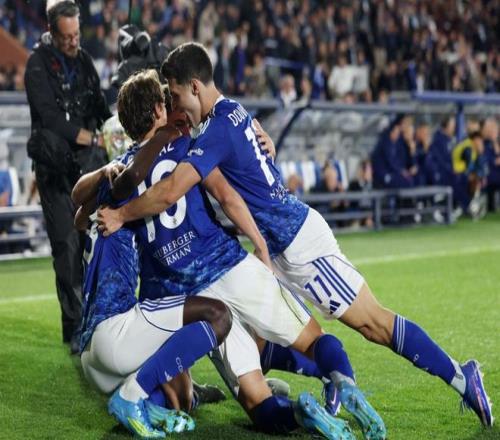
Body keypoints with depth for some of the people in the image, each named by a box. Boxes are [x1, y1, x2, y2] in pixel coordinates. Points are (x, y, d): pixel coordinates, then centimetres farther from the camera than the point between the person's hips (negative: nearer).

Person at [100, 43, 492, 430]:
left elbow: (169, 192, -31)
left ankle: (460, 377, 4)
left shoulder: (217, 131, -22)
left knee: (373, 322, -4)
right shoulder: (233, 110, 6)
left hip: (297, 243, -10)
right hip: (281, 242, 10)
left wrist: (120, 215, -16)